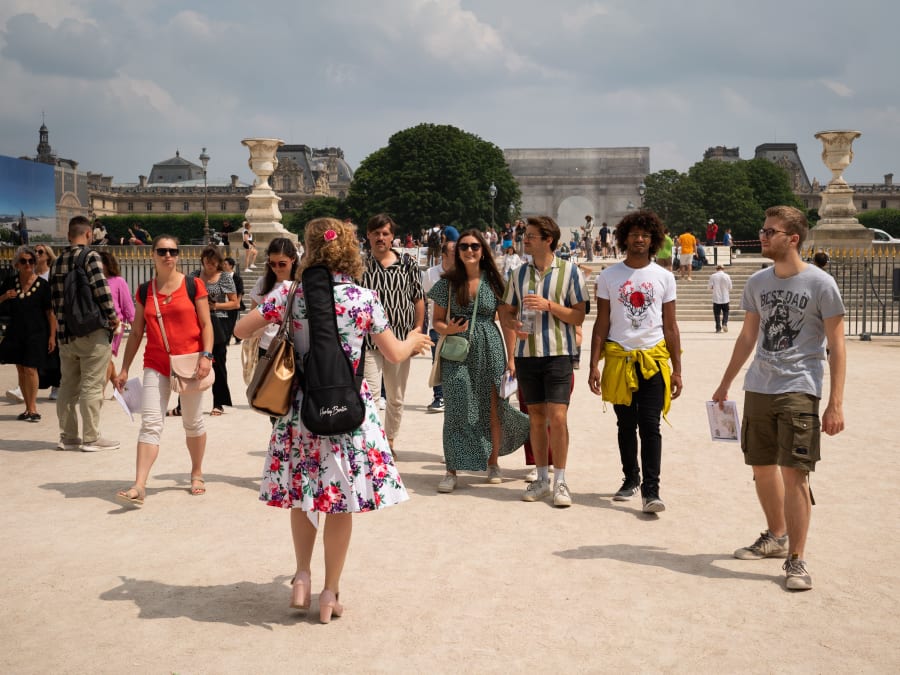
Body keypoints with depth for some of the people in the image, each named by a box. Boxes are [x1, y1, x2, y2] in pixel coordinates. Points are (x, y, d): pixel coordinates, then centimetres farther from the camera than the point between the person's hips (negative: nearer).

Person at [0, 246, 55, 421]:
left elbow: (50, 313, -4)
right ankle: (29, 408, 16)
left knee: (30, 369, -10)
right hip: (15, 332, 4)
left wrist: (52, 336, -8)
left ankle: (32, 408, -1)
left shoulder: (43, 285, -6)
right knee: (20, 370, 8)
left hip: (36, 333, -4)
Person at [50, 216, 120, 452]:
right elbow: (101, 289, -18)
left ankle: (68, 436, 19)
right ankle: (91, 438, 2)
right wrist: (112, 316, -5)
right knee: (92, 386, -1)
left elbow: (54, 298, 15)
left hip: (64, 333, 7)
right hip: (92, 331, -7)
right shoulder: (90, 256, -9)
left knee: (67, 386, 12)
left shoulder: (57, 262, 12)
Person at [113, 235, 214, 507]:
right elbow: (136, 333, 11)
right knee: (150, 424, -8)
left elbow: (206, 324, -1)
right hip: (156, 364, 2)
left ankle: (197, 474, 30)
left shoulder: (193, 285, -1)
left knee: (192, 422, 11)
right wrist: (124, 369, 8)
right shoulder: (144, 292, 8)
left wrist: (206, 355, -14)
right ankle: (139, 487, -13)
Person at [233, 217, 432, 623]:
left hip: (302, 404, 1)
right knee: (341, 500, 8)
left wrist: (272, 310, 19)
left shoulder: (291, 294, -4)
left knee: (302, 491, 20)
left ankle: (302, 577, 17)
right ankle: (330, 592, 17)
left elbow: (240, 330, 0)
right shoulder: (365, 299, -6)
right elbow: (394, 354, 2)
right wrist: (414, 340, 24)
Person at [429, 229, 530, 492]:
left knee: (493, 408, 4)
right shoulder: (448, 282, 3)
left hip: (490, 350, 1)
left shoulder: (494, 281, 4)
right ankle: (452, 471, 3)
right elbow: (437, 321, 8)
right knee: (457, 409, -4)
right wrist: (449, 329, -15)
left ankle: (493, 462, 25)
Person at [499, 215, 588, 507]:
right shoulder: (519, 273, 9)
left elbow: (579, 316, -4)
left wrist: (549, 305, -16)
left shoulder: (569, 271, -2)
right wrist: (514, 325, -8)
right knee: (536, 418, 9)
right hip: (526, 354, 4)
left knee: (558, 417, -9)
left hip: (558, 354, -4)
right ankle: (542, 479, 20)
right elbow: (506, 312, 14)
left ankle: (560, 481, 4)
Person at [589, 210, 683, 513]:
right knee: (626, 425, 12)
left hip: (653, 359, -1)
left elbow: (670, 326, 6)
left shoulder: (664, 277, 5)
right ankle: (630, 479, 27)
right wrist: (594, 365, -3)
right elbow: (601, 324, 4)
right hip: (618, 357, 1)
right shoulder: (609, 276, 4)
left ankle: (651, 490, -8)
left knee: (650, 426, -7)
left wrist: (677, 369, 2)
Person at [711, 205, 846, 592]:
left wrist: (835, 403, -13)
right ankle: (776, 537, 34)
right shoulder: (757, 283, 8)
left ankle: (796, 560, -1)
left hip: (799, 390, -6)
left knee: (794, 472, -10)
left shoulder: (820, 284, -8)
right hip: (758, 387, 6)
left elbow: (836, 346, -7)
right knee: (762, 467, 14)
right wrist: (725, 384, 20)